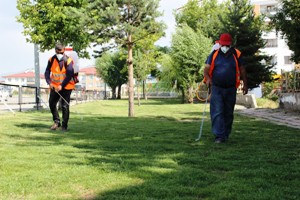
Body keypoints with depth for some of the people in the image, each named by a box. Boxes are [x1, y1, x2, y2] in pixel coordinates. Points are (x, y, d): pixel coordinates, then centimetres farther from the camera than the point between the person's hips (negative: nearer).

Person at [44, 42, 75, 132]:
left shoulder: (68, 60, -13)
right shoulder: (51, 60, 0)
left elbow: (70, 75, -17)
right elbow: (47, 72, 0)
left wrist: (62, 85, -22)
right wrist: (49, 83, -15)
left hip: (66, 86, -4)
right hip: (54, 86, 4)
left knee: (65, 106, -5)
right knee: (52, 103, 4)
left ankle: (64, 126, 4)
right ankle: (57, 122, 21)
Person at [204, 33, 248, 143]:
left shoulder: (236, 55, 5)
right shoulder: (214, 54, 2)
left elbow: (242, 70, 10)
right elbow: (206, 69, 0)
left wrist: (245, 84, 6)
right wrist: (208, 78, -20)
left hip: (231, 89, 2)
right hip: (216, 88, -2)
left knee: (228, 113, 11)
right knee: (217, 112, -10)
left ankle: (226, 134, 24)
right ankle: (219, 136, -10)